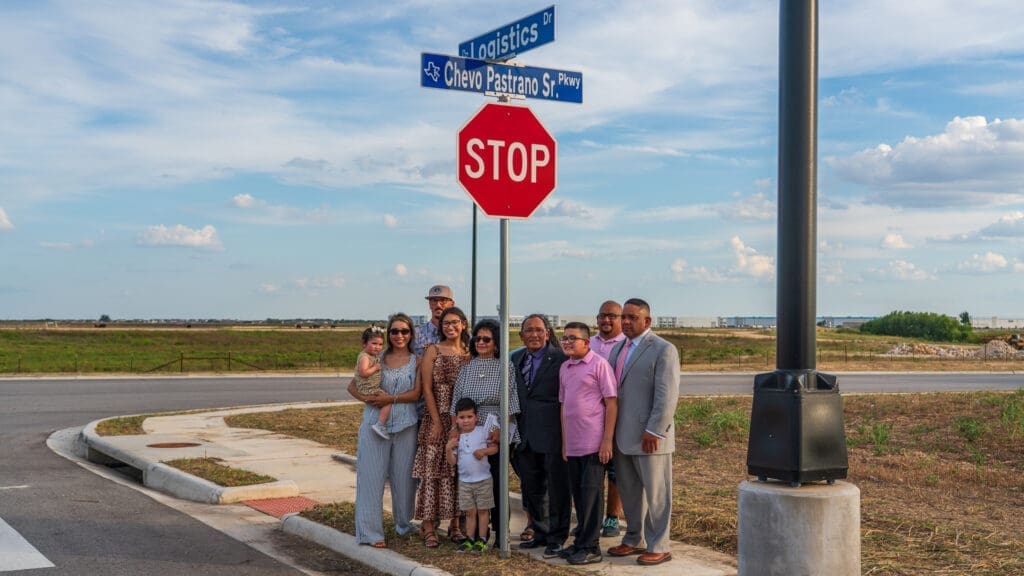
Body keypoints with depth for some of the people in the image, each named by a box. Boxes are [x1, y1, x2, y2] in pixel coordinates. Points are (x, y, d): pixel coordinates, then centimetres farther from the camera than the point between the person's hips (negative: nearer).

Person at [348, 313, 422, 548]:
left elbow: (416, 393, -5)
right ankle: (370, 531, 2)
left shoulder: (417, 360, 5)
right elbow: (353, 386, 10)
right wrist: (367, 398, -9)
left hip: (405, 424, 0)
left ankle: (404, 523, 28)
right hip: (375, 423, 0)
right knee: (372, 476, -3)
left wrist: (389, 399, -14)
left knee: (403, 476, 7)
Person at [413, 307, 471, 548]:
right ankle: (429, 527, 2)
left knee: (458, 471, 6)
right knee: (432, 470, -4)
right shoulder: (433, 351, -1)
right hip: (437, 418, -3)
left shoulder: (470, 354, 8)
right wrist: (437, 422, -10)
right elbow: (427, 389, -5)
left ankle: (455, 525, 15)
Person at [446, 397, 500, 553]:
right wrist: (448, 448, -15)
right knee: (470, 512, 10)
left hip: (483, 480, -2)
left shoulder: (483, 431, -5)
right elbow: (452, 462, 1)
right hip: (464, 481, 2)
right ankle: (470, 539, 19)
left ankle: (482, 539, 13)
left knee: (483, 510, 5)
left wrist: (484, 451, -20)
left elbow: (495, 447, -3)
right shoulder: (455, 437, 1)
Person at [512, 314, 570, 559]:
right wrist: (515, 431, 11)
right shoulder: (515, 359, 10)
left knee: (557, 487, 2)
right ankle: (540, 533, 30)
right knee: (531, 487, 16)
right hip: (526, 435, 7)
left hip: (552, 435, -7)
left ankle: (557, 538, 12)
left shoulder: (560, 359, -9)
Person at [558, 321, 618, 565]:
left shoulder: (599, 365, -7)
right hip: (573, 444, 6)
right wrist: (564, 442, 14)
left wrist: (607, 440, -13)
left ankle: (590, 547, 5)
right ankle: (581, 541, 22)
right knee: (577, 493, 12)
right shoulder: (564, 368, 12)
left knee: (591, 493, -2)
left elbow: (611, 403, -9)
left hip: (594, 443, -6)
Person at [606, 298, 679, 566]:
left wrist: (654, 431, -20)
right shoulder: (618, 349, 15)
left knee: (656, 493, 2)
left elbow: (667, 395, -15)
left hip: (649, 437, -7)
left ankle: (659, 547, 11)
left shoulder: (663, 350, -8)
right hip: (623, 435, 7)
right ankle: (634, 540, 27)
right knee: (629, 492, 15)